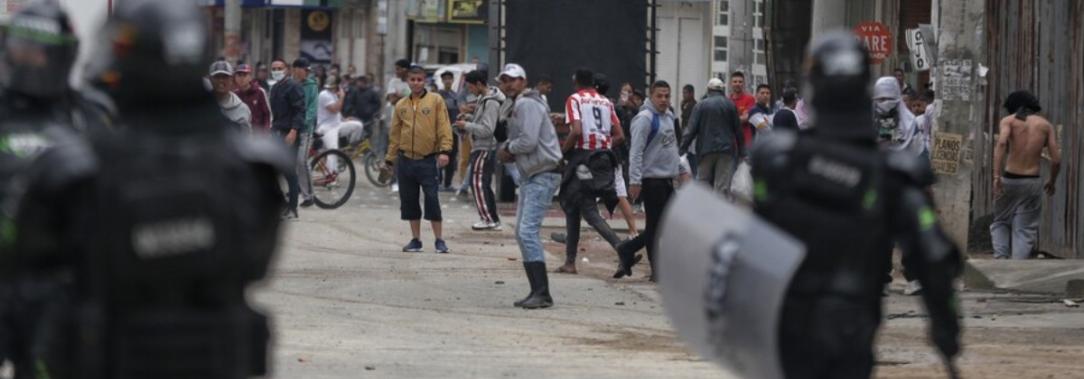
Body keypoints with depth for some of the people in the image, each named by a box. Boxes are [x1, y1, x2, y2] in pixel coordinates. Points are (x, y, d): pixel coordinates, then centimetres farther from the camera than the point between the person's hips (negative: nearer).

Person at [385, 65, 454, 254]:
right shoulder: (401, 105, 10)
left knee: (432, 199, -6)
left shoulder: (435, 100, 0)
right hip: (406, 160, 4)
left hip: (428, 160, -4)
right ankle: (416, 240, 16)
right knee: (409, 201, 6)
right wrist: (390, 159, 13)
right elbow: (395, 134, 15)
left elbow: (444, 126, -5)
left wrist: (444, 150, -16)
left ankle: (439, 240, 1)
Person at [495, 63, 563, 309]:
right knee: (523, 233, 12)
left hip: (543, 175, -11)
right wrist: (507, 152, 2)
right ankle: (536, 291, 15)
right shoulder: (514, 106, 19)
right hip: (530, 175, 11)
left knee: (528, 231, -17)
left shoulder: (528, 105, -13)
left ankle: (542, 293, -19)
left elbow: (528, 141, -23)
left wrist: (508, 148, -5)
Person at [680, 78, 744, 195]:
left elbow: (691, 129, -6)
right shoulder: (730, 105, 4)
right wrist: (742, 151, 14)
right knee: (722, 186, -3)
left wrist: (683, 149, -5)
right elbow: (738, 130, 7)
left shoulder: (701, 105, 0)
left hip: (705, 150, 0)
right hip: (726, 150, 0)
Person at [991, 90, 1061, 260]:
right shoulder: (1044, 124, 8)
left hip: (1009, 179, -1)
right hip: (1033, 181, 1)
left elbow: (1002, 143, -19)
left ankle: (1001, 256, -1)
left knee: (1001, 222, 19)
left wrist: (996, 176, -23)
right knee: (1025, 229, 5)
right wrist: (1052, 181, 19)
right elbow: (1056, 159, 2)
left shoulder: (1008, 121, 3)